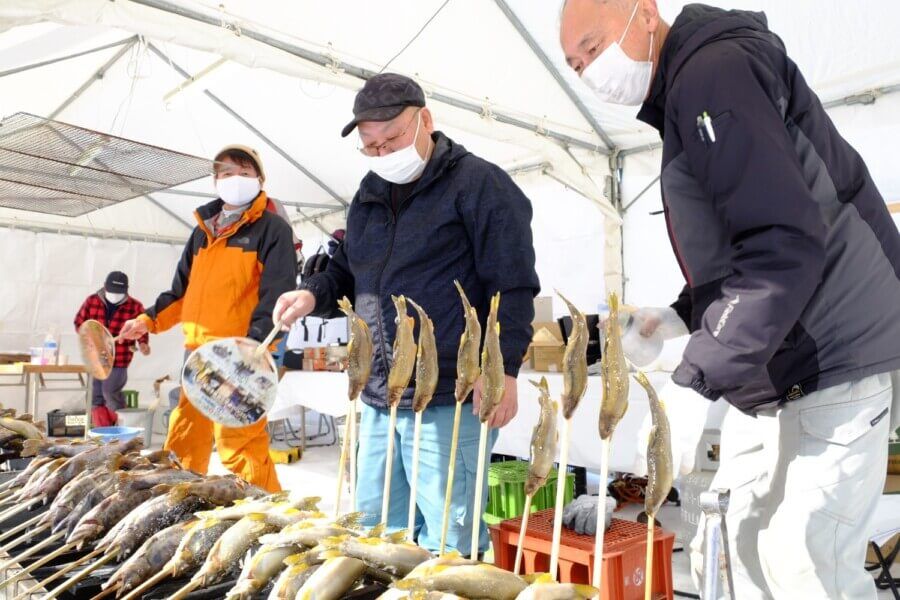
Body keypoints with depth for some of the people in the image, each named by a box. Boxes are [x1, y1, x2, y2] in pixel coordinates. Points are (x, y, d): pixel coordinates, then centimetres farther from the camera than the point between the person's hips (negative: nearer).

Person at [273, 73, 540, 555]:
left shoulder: (478, 183, -6)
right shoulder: (369, 195, 16)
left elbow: (512, 285, -11)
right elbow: (346, 275, 25)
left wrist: (503, 369, -20)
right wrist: (314, 294, 3)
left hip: (449, 399, -7)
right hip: (378, 398, 8)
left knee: (447, 542, 0)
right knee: (375, 530, 17)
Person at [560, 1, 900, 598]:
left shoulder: (715, 69, -15)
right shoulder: (682, 99, 15)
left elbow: (785, 241, -25)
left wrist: (698, 376, -24)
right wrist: (680, 319, 5)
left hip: (831, 363, -9)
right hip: (770, 376, 10)